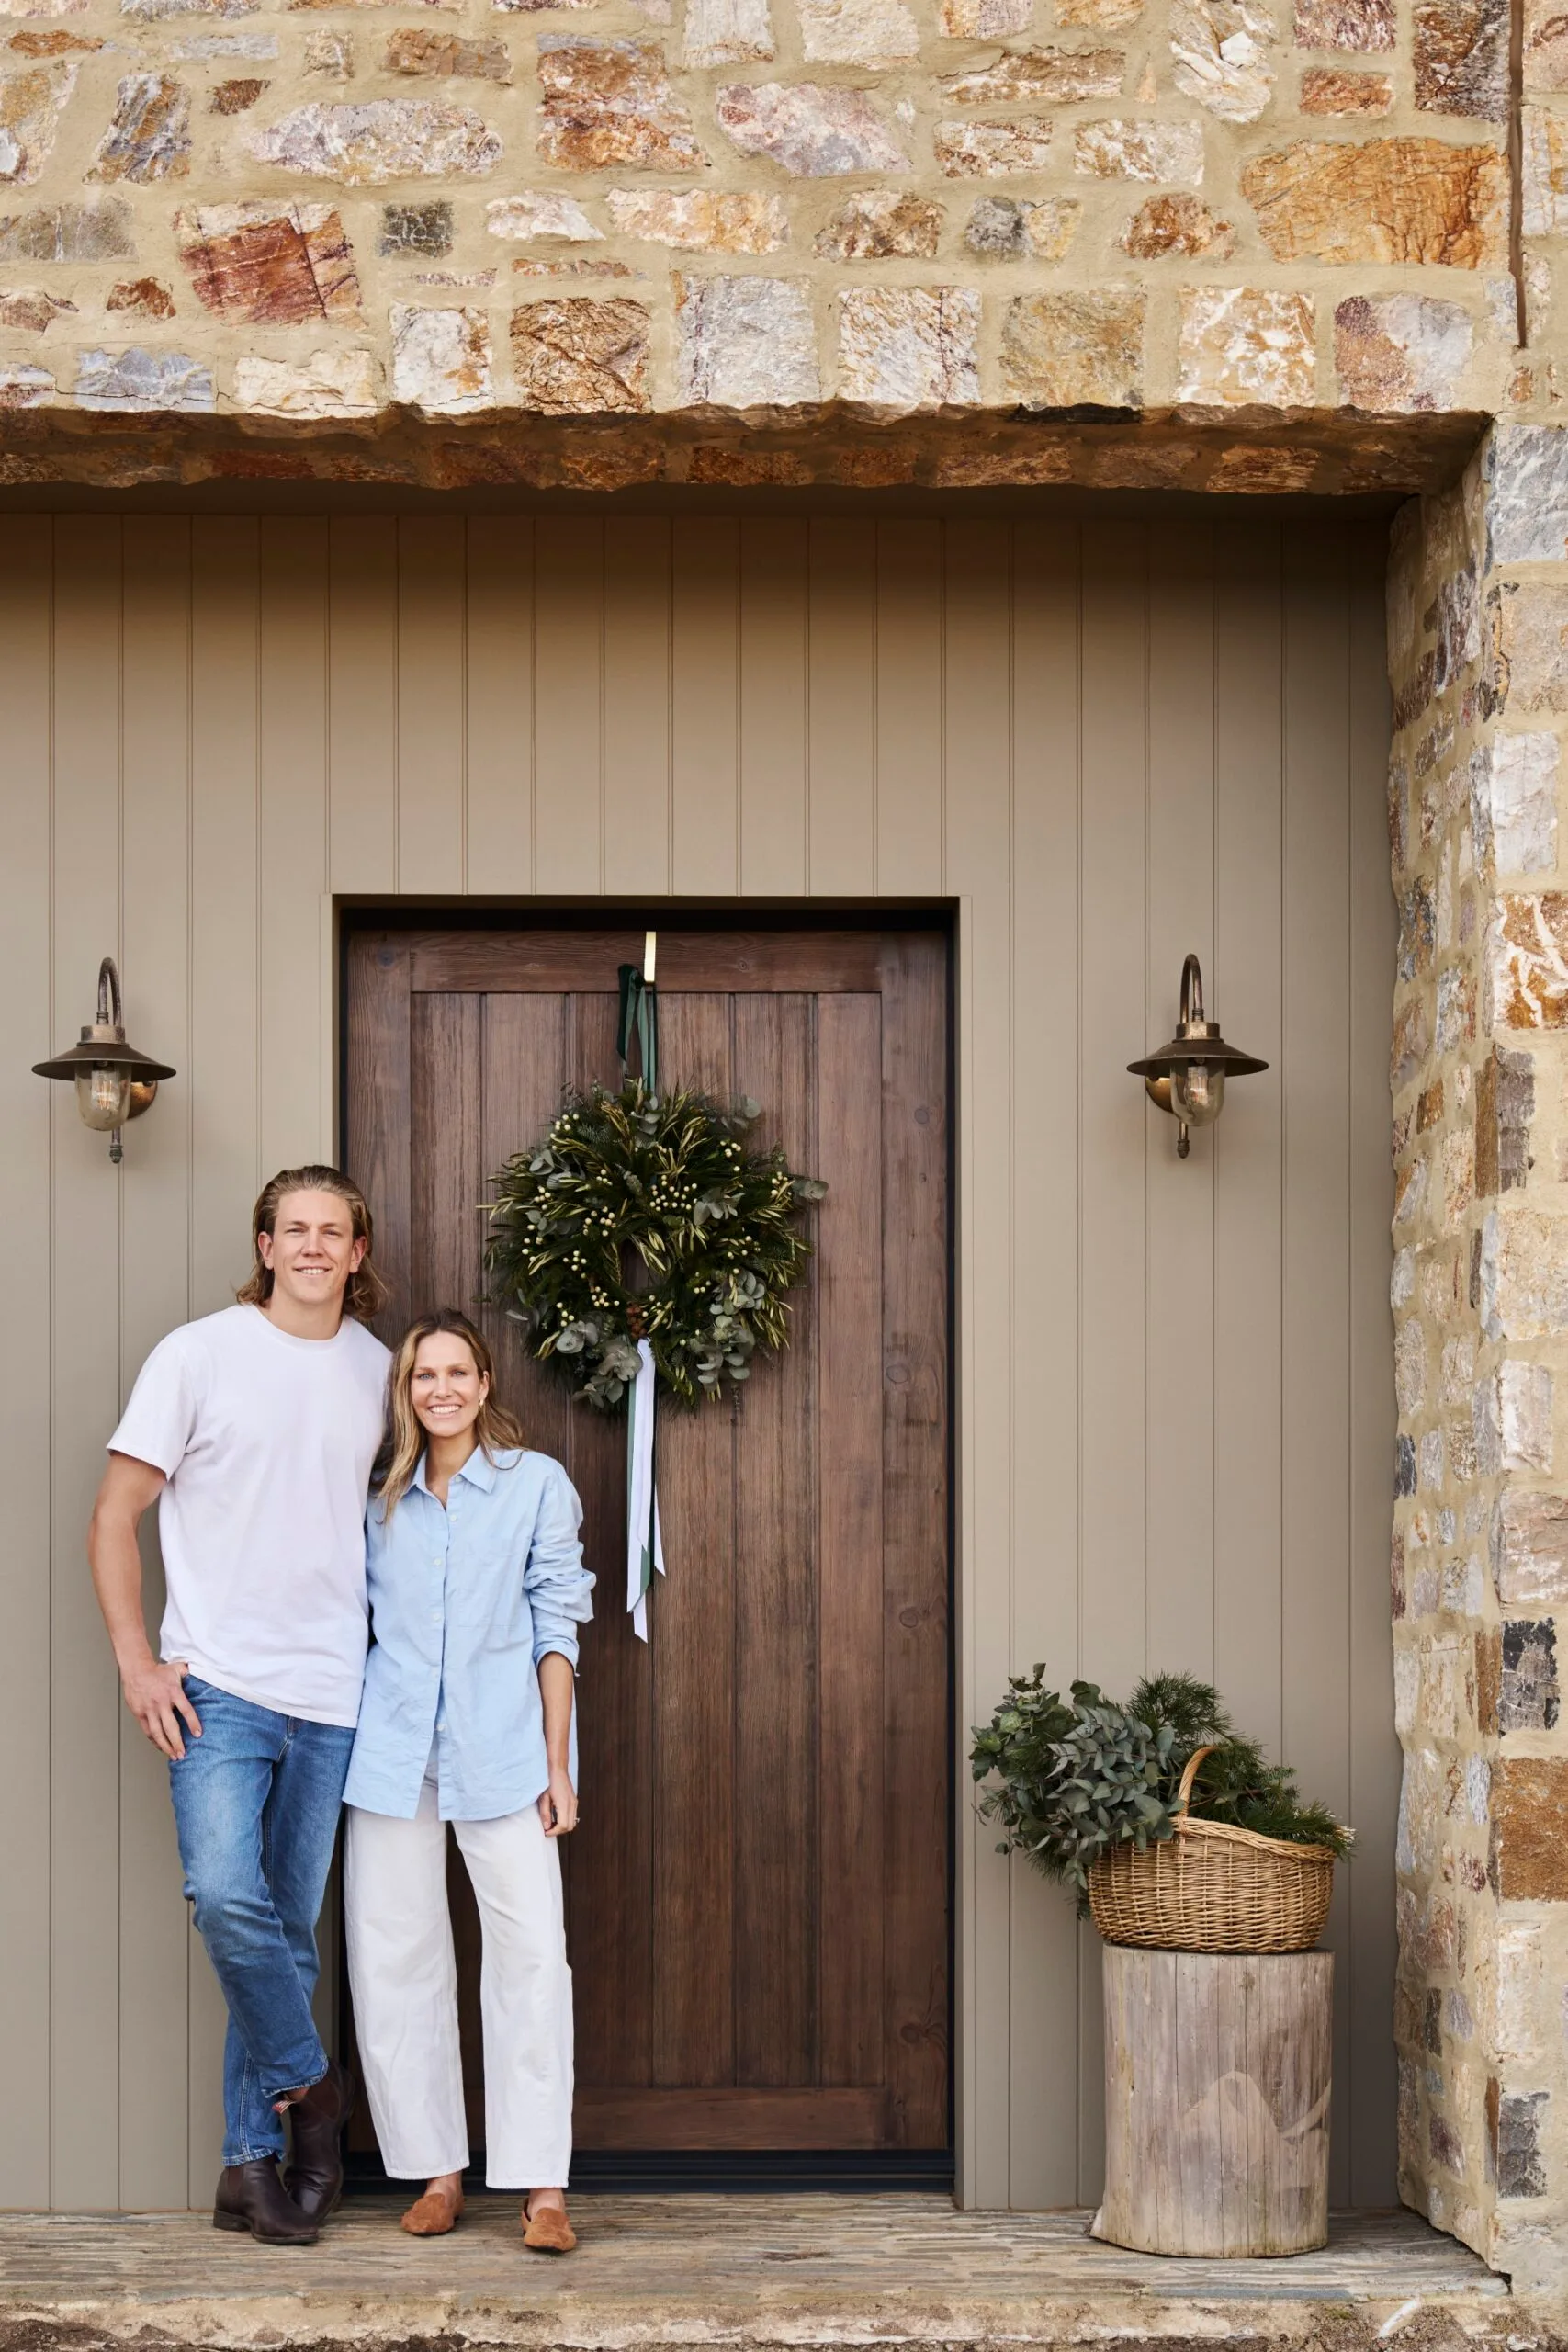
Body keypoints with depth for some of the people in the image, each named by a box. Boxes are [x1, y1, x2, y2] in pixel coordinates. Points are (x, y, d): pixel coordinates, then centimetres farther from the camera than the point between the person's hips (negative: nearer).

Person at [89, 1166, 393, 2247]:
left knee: (292, 1928, 7)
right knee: (228, 1896, -20)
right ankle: (311, 2082, 5)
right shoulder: (198, 1355, -2)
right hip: (220, 1686, -3)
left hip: (330, 1698, 3)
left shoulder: (378, 1368, 9)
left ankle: (254, 2159, 17)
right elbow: (115, 1517, 0)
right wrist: (138, 1662, -8)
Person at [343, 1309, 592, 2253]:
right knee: (395, 1959, 3)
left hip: (501, 1750, -2)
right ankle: (437, 2171, 13)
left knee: (533, 1953, -7)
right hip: (392, 1747, 3)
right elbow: (354, 1621, 14)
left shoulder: (538, 1484, 3)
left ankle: (542, 2185, -3)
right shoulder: (379, 1497, 9)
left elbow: (556, 1629, 2)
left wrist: (558, 1762, -1)